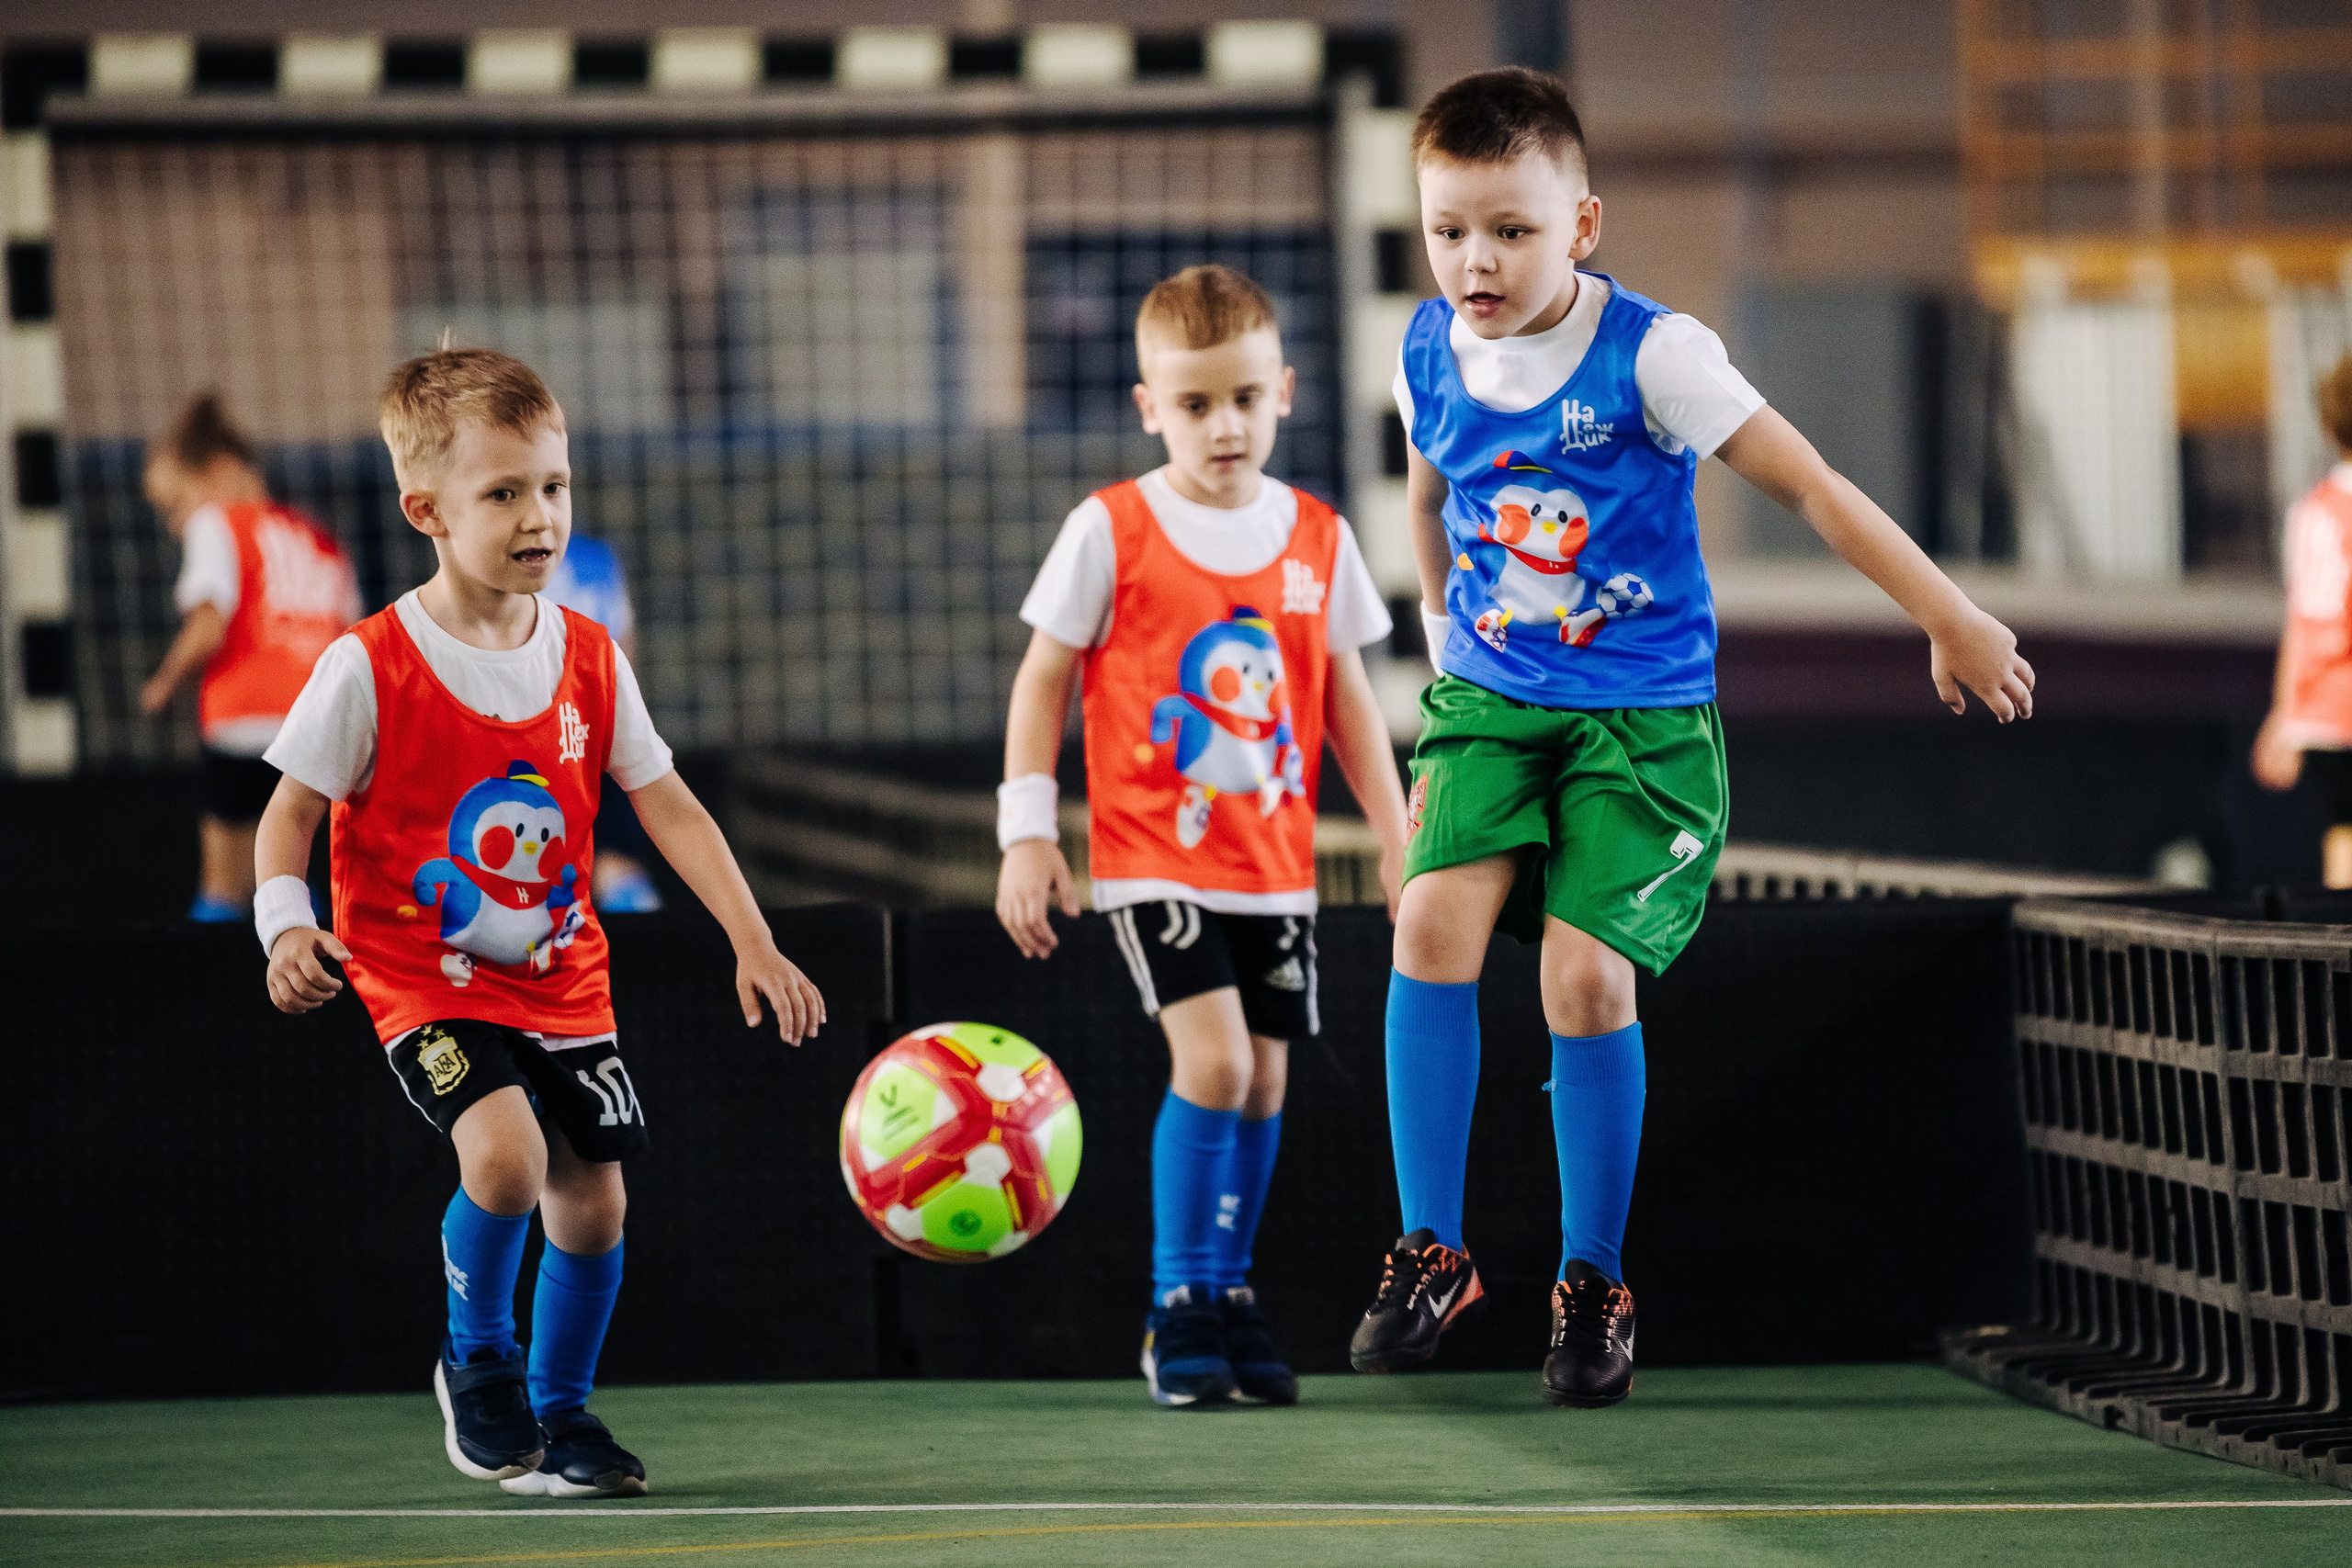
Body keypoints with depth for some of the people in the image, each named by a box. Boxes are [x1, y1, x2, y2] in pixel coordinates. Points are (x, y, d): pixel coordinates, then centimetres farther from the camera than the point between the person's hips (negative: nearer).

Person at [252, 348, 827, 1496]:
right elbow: (291, 810, -6)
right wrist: (287, 927, -24)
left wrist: (752, 943, -1)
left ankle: (558, 1411, 26)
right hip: (425, 980, -5)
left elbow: (668, 808, 5)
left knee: (591, 1200, 3)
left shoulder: (587, 659, 0)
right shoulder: (372, 668, -13)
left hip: (561, 976, 5)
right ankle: (477, 1360, 1)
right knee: (504, 1153, -26)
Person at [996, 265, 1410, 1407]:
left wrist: (1397, 830, 12)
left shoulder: (1318, 538, 5)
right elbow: (1043, 679, -1)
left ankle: (1230, 1295, 22)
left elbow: (1346, 693, 15)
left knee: (1263, 1076, 6)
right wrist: (1027, 832, -5)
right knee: (1212, 1060, -18)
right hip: (1154, 854, -4)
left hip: (1274, 861, 4)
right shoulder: (1112, 531, -6)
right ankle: (1176, 1307, -7)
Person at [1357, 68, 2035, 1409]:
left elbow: (1808, 485, -11)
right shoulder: (1430, 359, -2)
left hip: (1643, 717, -4)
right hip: (1489, 700, 4)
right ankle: (1432, 1255, -7)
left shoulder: (1650, 354, -16)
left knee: (1587, 978, -12)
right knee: (1433, 926, -17)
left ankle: (1595, 1286, 6)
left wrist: (1952, 621, -8)